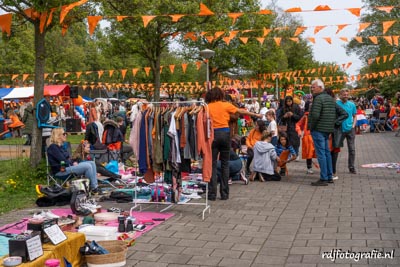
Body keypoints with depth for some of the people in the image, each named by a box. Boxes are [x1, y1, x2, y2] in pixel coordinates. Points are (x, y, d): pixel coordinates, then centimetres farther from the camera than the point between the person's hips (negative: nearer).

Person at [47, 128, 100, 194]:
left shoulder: (60, 146, 19)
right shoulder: (53, 147, -11)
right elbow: (63, 161, -18)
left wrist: (74, 162, 2)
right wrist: (72, 163, -6)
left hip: (69, 165, 10)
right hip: (61, 170, -10)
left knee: (92, 163, -3)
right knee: (87, 166, -24)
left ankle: (96, 185, -11)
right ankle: (93, 188, -14)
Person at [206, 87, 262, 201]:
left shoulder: (208, 107, 2)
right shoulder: (226, 105, 3)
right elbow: (241, 111, 14)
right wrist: (255, 114, 26)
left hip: (213, 134, 0)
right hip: (225, 133, 1)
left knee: (212, 164, 4)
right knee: (225, 164, 9)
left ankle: (212, 194, 3)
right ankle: (224, 193, 11)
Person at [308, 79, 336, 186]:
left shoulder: (318, 98, -14)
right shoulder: (330, 98, 16)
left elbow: (315, 115, -23)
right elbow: (334, 114, 20)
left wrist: (311, 127, -11)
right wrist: (331, 125, 19)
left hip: (318, 130, -9)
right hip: (328, 130, 9)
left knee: (321, 153, -7)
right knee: (327, 152, 14)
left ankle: (323, 178, -6)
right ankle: (329, 177, 20)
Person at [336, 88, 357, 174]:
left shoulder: (352, 104, 5)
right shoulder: (336, 104, -5)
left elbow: (355, 116, 14)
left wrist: (353, 125, 2)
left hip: (350, 129, 3)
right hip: (339, 129, -2)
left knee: (352, 149, 4)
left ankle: (351, 167, 13)